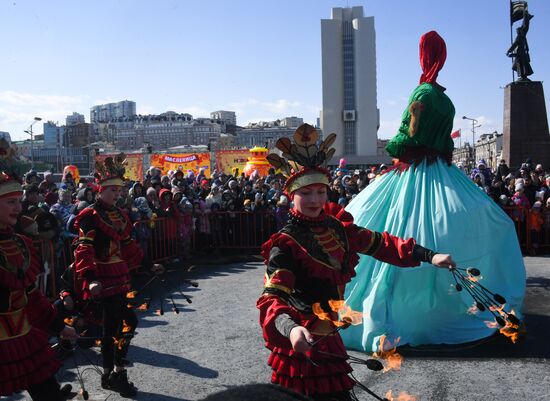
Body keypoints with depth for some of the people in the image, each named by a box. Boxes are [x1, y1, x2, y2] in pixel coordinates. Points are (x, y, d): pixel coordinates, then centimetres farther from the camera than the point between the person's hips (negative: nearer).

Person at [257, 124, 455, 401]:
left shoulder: (336, 227, 1)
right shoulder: (285, 243, -18)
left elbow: (380, 243, 9)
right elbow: (272, 298, -27)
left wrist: (429, 256, 4)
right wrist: (291, 329, -47)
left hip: (328, 335, 6)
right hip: (302, 341, -6)